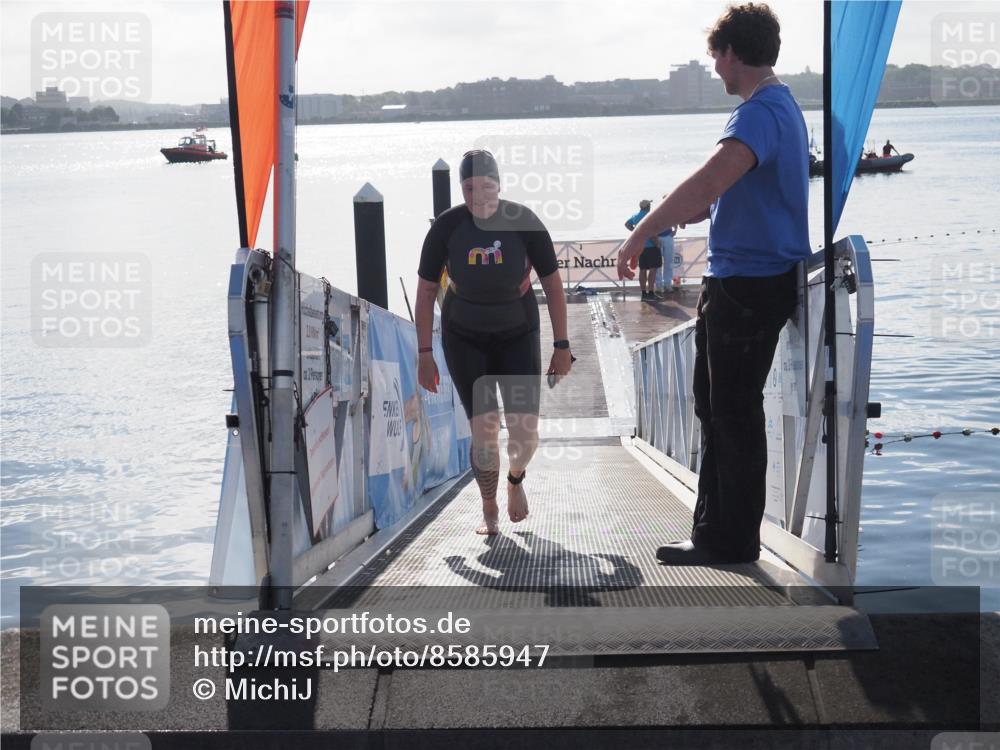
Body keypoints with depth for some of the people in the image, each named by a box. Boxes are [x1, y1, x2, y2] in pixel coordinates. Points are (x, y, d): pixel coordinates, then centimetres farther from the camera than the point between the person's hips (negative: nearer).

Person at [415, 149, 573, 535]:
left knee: (525, 434, -8)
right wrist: (424, 354, -8)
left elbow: (552, 283, -7)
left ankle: (516, 479, 28)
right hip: (464, 339, 0)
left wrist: (561, 345, -8)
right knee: (484, 430, -10)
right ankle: (490, 511, 13)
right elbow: (425, 290, -6)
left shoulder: (524, 222, -15)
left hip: (518, 336, 0)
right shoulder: (447, 226, -14)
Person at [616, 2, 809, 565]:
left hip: (750, 283, -10)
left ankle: (733, 541, 10)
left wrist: (641, 234, -27)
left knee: (734, 413, -1)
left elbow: (709, 182, -32)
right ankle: (714, 531, 24)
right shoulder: (781, 107, 16)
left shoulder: (760, 113, -18)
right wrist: (677, 217, 20)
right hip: (737, 281, 10)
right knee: (717, 407, 15)